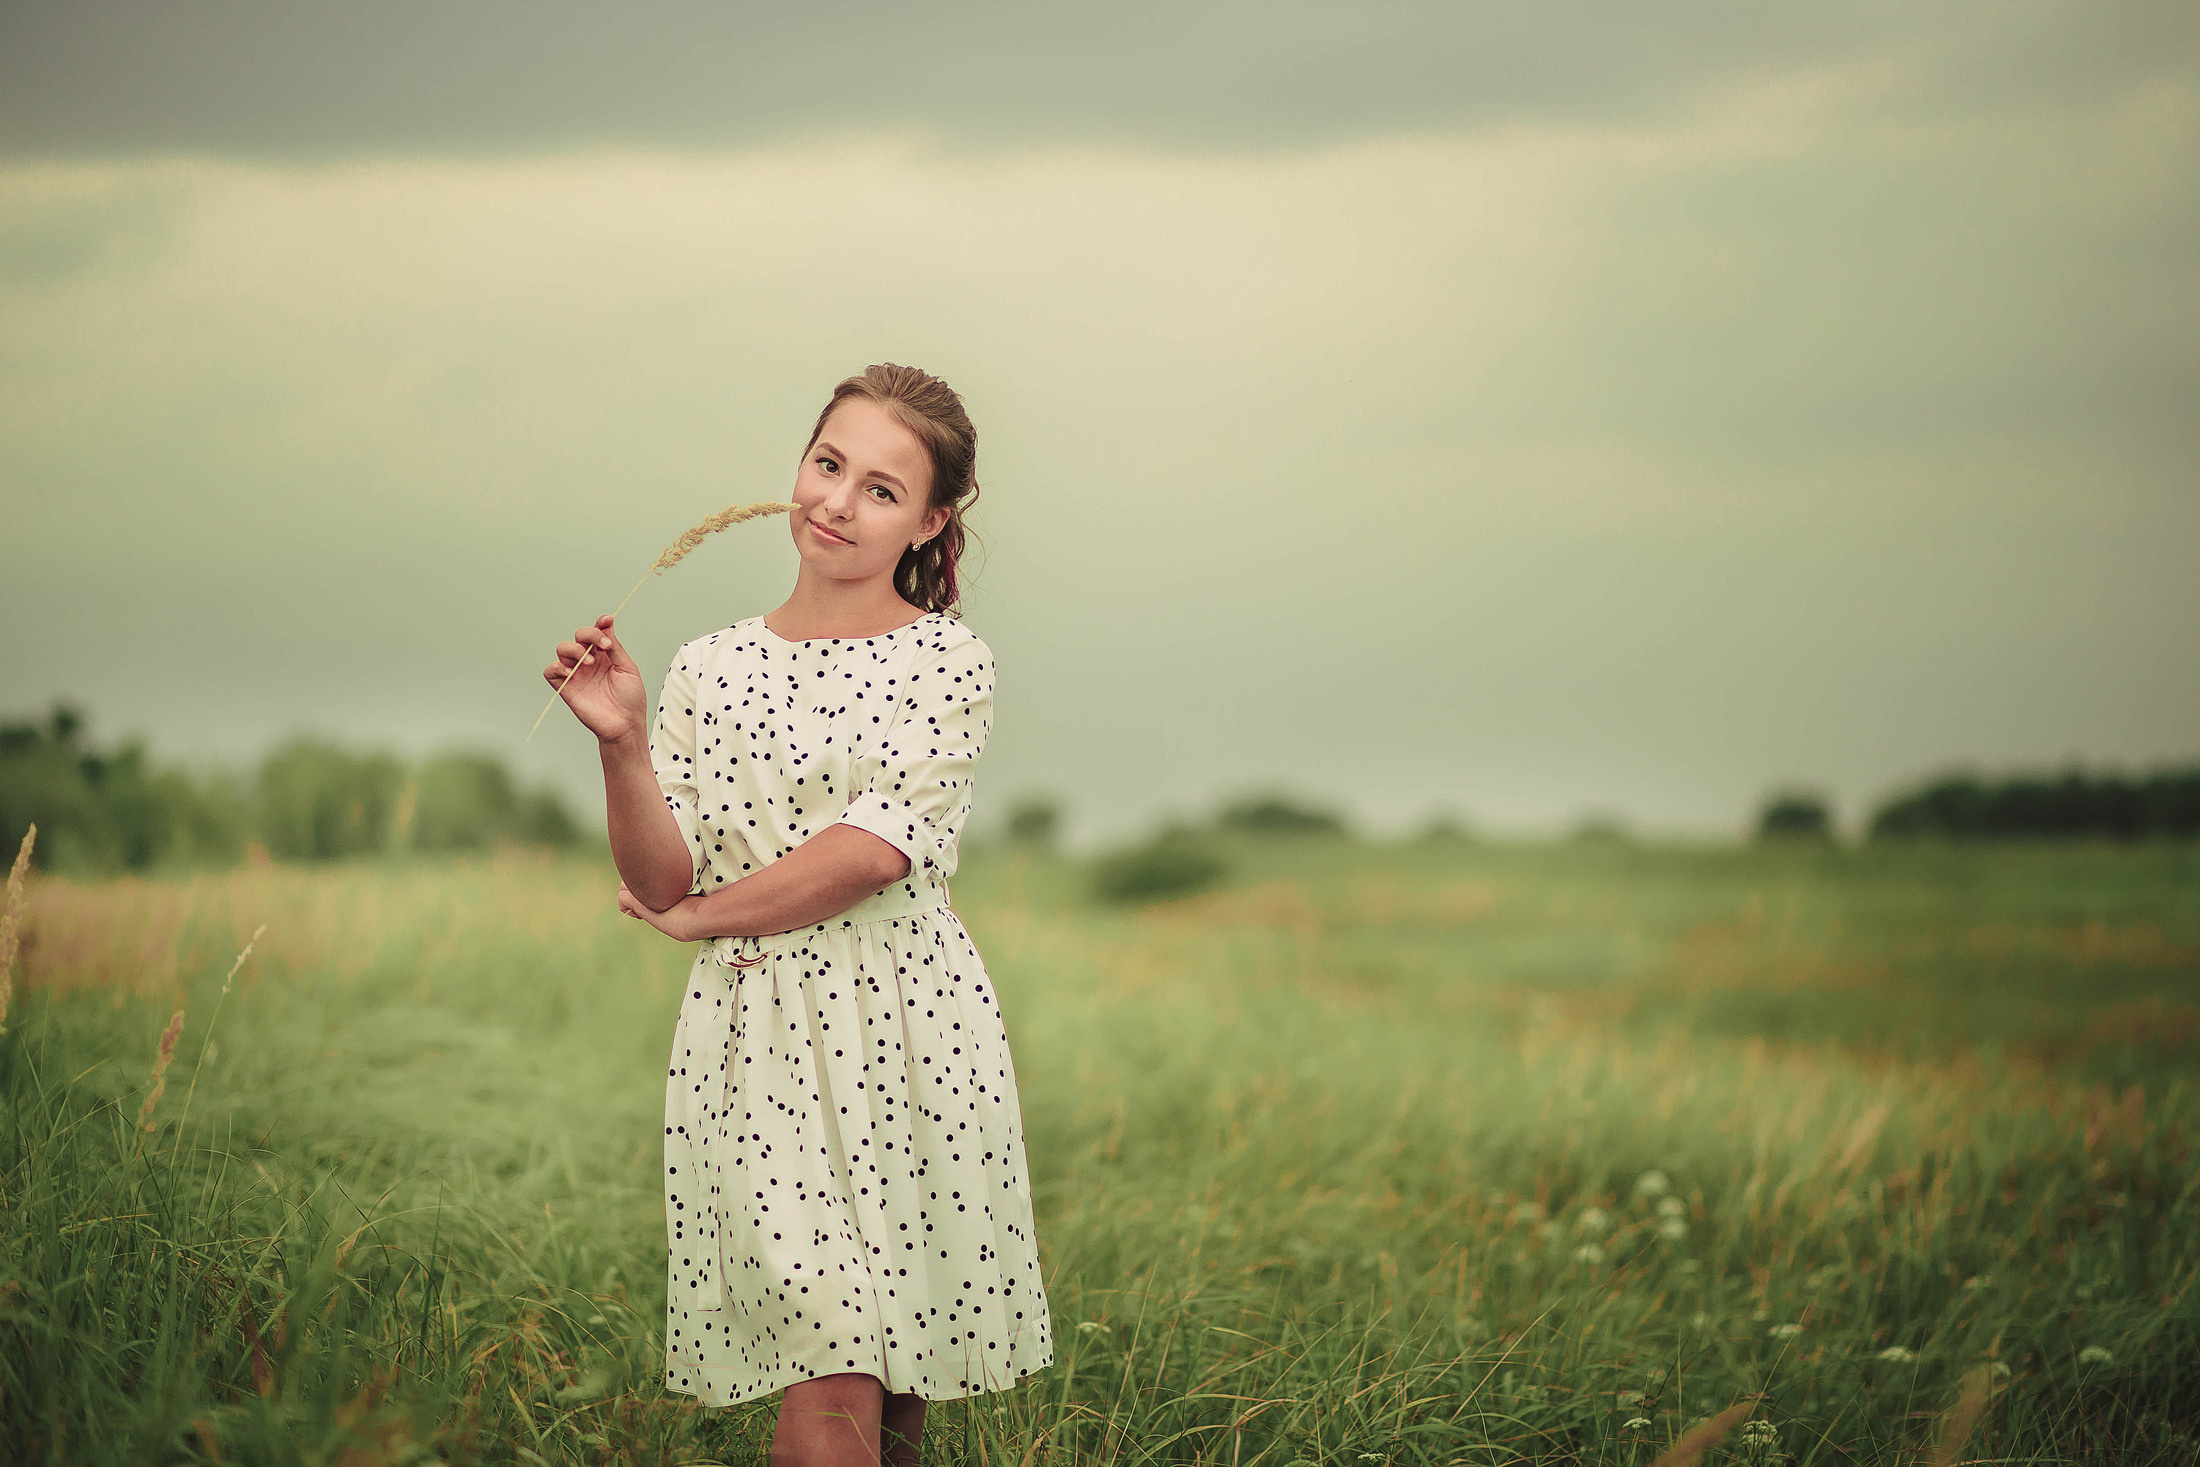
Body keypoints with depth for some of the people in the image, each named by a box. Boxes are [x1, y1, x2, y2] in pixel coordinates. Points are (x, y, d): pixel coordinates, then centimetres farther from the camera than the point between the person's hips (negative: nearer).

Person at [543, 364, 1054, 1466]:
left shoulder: (949, 665, 0)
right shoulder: (709, 671, 9)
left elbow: (870, 851, -11)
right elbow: (663, 881, 3)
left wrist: (697, 916, -1)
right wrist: (621, 746, -12)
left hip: (909, 1033, -1)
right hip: (754, 1040, 1)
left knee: (895, 1365, 4)